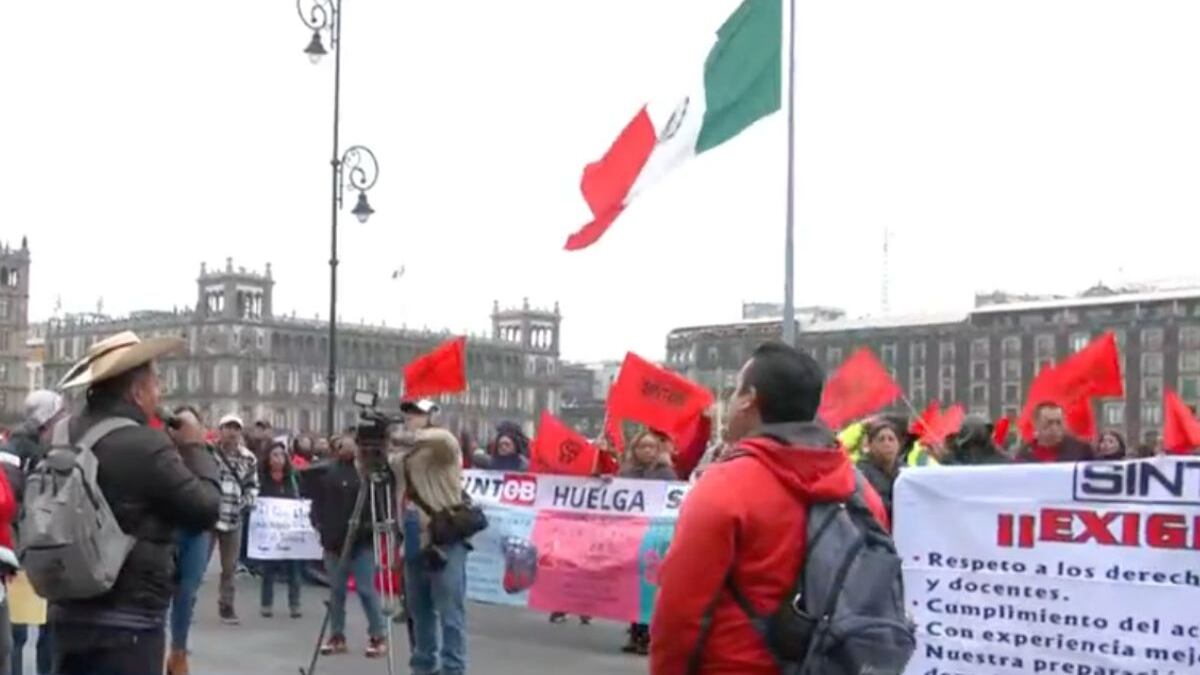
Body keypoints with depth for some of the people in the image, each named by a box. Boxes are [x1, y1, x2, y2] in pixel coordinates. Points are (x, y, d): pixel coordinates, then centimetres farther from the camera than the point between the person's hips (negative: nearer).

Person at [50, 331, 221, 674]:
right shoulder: (146, 446, -18)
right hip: (128, 620, -8)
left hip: (69, 613, 8)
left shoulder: (66, 436, 4)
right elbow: (206, 510, -12)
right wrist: (194, 448, 4)